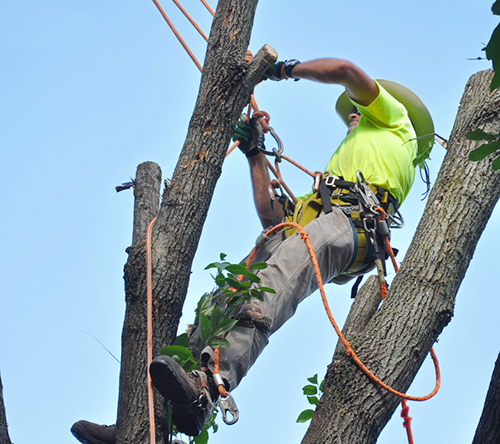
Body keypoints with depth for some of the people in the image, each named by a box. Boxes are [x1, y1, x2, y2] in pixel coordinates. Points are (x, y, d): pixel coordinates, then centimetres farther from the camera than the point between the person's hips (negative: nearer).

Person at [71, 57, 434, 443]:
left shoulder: (392, 118, 31)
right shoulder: (335, 171, 48)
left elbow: (347, 70, 12)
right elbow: (272, 218, 37)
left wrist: (287, 69, 25)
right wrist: (255, 152, 40)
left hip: (352, 221, -7)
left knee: (274, 287, -36)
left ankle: (208, 385, -60)